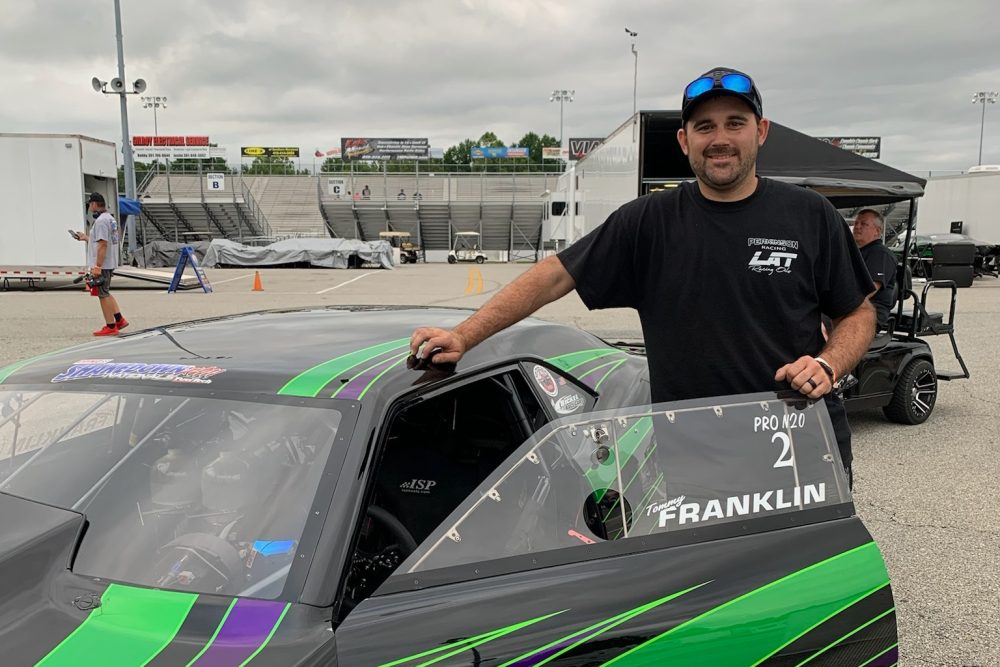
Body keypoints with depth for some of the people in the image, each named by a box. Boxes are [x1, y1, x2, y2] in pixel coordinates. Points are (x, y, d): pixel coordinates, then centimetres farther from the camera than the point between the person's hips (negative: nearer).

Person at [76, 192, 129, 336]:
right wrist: (86, 238, 31)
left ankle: (110, 327, 3)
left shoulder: (101, 220, -17)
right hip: (108, 264, 10)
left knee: (103, 294, -2)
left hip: (102, 265, -10)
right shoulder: (110, 218, 14)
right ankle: (119, 319, 19)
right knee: (105, 293, 20)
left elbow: (103, 244, -23)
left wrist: (97, 266, -24)